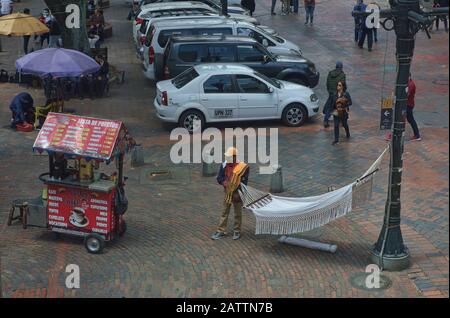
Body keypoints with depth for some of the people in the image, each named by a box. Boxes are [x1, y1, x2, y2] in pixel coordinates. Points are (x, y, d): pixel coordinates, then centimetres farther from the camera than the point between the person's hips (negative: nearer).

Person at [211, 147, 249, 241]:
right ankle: (221, 231, 17)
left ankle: (237, 231, 21)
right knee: (224, 212, 11)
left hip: (237, 194, -4)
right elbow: (219, 177, 4)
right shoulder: (224, 165, 0)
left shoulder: (242, 167, -14)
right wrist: (223, 182, -18)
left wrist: (238, 193, -18)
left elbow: (244, 182, -13)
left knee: (238, 213, 9)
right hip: (227, 193, 4)